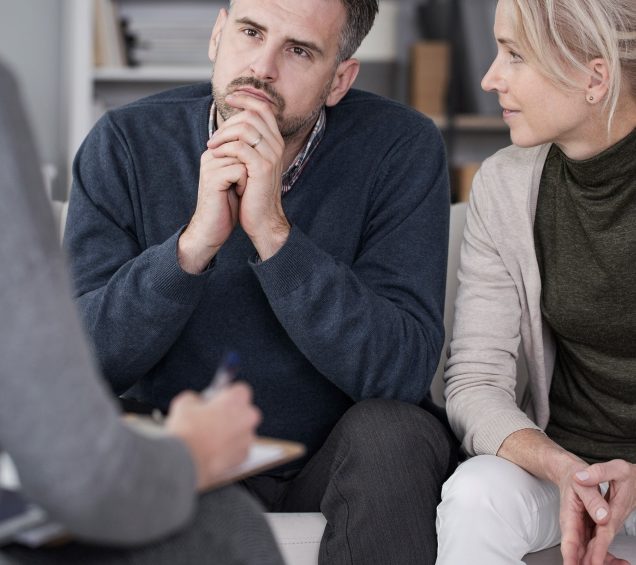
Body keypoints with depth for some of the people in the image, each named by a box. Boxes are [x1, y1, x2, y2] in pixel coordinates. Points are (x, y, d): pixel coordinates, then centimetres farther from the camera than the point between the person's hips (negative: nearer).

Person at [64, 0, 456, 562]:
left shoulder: (401, 146, -15)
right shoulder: (126, 144, -11)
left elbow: (403, 373, -24)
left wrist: (272, 231, -32)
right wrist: (195, 243, -31)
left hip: (338, 455, 0)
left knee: (390, 430, -32)